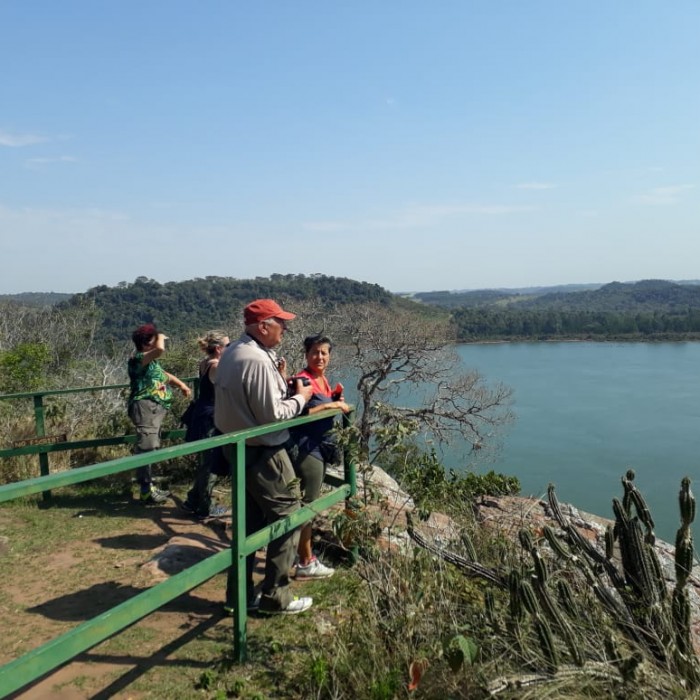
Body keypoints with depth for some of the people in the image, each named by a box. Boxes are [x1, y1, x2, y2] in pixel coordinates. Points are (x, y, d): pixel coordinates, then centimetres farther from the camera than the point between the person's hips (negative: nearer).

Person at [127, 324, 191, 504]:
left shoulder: (151, 360, 20)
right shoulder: (138, 358, -11)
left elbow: (164, 375, 34)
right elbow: (160, 349, -28)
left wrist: (181, 384, 21)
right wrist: (160, 337, -8)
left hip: (155, 408, 11)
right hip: (145, 407, -11)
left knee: (150, 448, 15)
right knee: (146, 447, -12)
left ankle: (149, 486, 24)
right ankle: (146, 490, -10)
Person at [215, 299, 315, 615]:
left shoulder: (232, 352, 8)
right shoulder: (258, 361, -22)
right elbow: (272, 415, -22)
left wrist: (281, 385, 9)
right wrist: (301, 397, -7)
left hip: (238, 447, 10)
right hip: (263, 453, -10)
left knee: (250, 519, 18)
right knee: (288, 517, 3)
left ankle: (240, 592, 29)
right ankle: (275, 596, 12)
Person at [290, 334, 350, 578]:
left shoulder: (322, 379, 11)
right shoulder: (303, 380, -17)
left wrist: (336, 399, 3)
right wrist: (329, 405, -22)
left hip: (320, 448, 10)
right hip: (307, 449, -10)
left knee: (309, 503, 18)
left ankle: (302, 553, 31)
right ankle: (305, 563, 12)